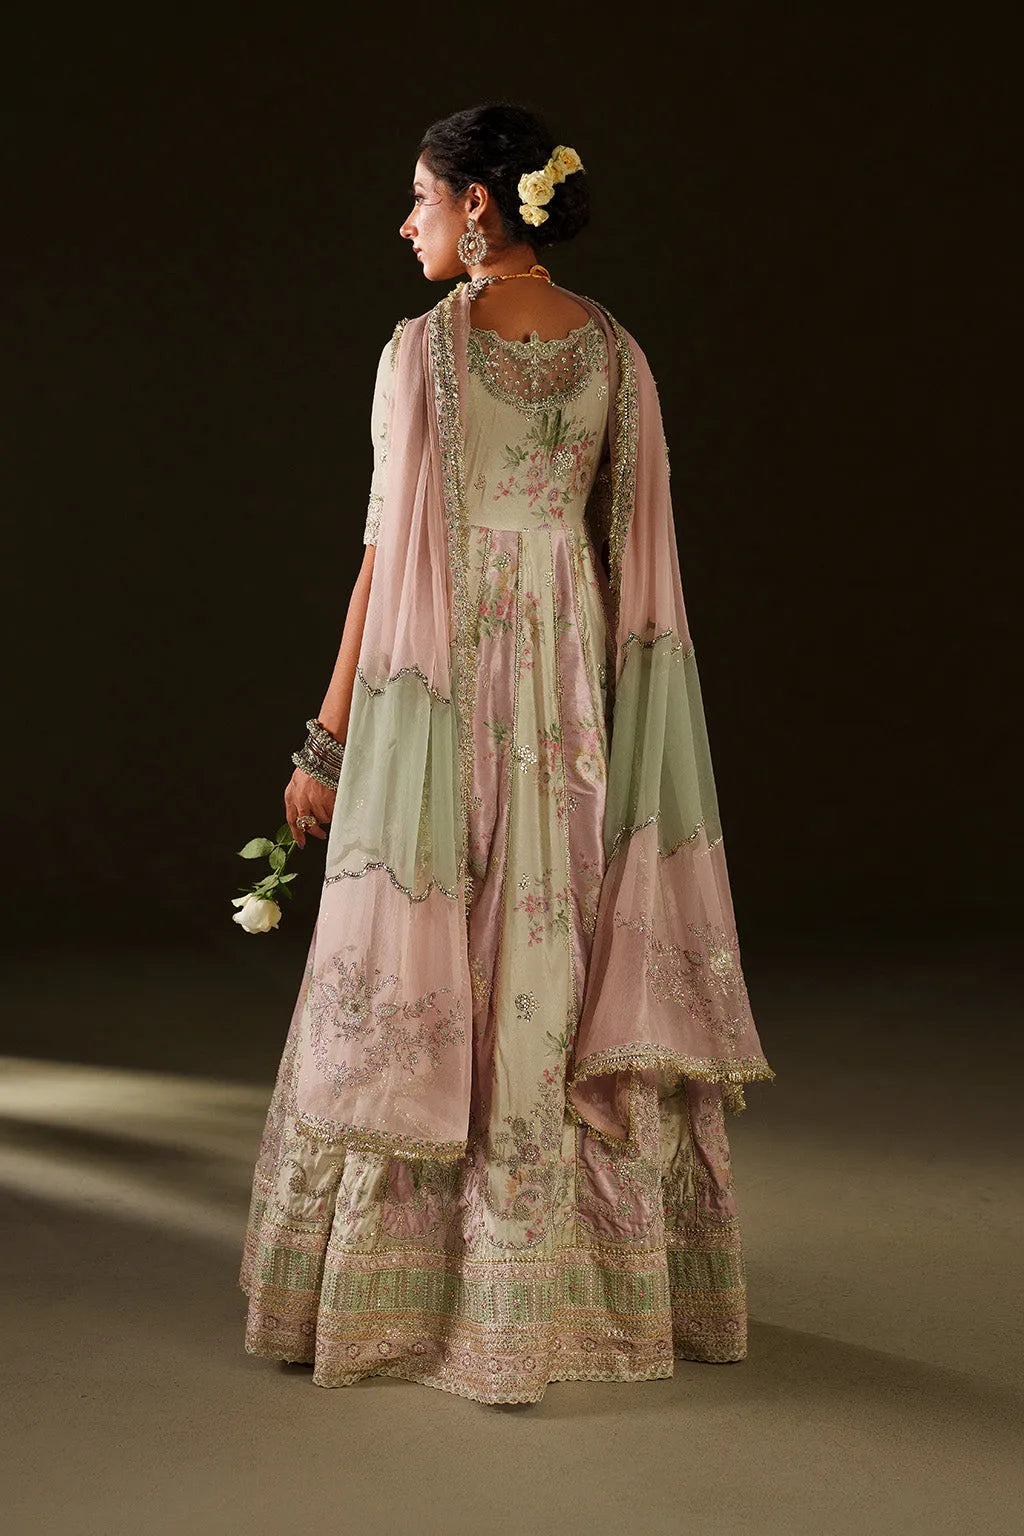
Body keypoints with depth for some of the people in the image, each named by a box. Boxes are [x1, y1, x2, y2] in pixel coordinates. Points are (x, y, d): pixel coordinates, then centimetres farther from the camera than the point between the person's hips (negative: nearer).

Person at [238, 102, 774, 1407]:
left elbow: (391, 553, -12)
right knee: (581, 978, 12)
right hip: (577, 692, 4)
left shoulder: (422, 349, -11)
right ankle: (613, 1282, 21)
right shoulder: (616, 351, 3)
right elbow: (637, 553, 5)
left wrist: (328, 738, -6)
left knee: (425, 988, 5)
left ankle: (397, 1295, 15)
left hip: (442, 691, -4)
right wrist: (618, 712, 15)